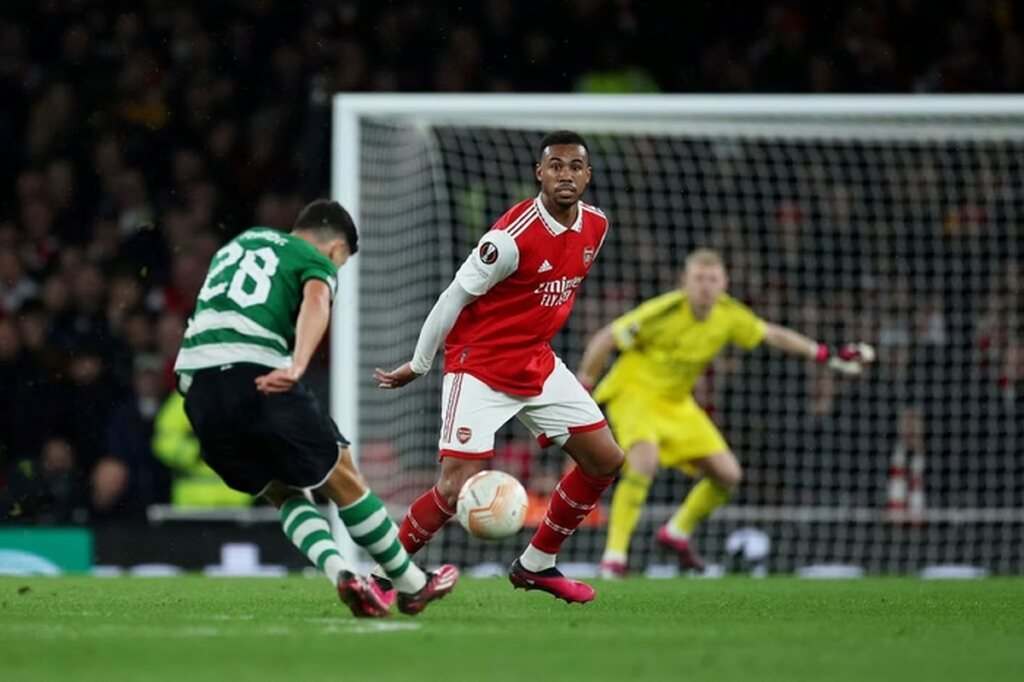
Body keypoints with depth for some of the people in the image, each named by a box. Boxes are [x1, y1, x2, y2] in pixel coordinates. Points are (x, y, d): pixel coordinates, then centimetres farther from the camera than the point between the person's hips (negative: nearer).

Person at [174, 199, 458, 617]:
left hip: (196, 384, 6)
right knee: (342, 482, 9)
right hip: (255, 376, -6)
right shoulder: (317, 261, 8)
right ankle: (412, 585, 16)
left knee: (285, 495, 16)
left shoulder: (237, 243, 29)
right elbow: (316, 302, -14)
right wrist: (298, 366, -29)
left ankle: (338, 571, -6)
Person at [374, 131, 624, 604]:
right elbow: (454, 297, -15)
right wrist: (417, 366, -8)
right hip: (479, 366, -8)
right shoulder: (512, 237, -24)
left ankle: (536, 564, 19)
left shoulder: (595, 227, -1)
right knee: (458, 489, -17)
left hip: (537, 364, 8)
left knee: (605, 460, 5)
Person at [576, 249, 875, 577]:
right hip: (634, 392, -7)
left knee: (728, 474, 2)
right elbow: (604, 340, -20)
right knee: (645, 460, -34)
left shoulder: (729, 315, -8)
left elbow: (772, 335, 8)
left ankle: (677, 533, 26)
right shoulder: (663, 313, -26)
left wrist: (828, 355, 4)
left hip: (677, 402, 7)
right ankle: (613, 556, -30)